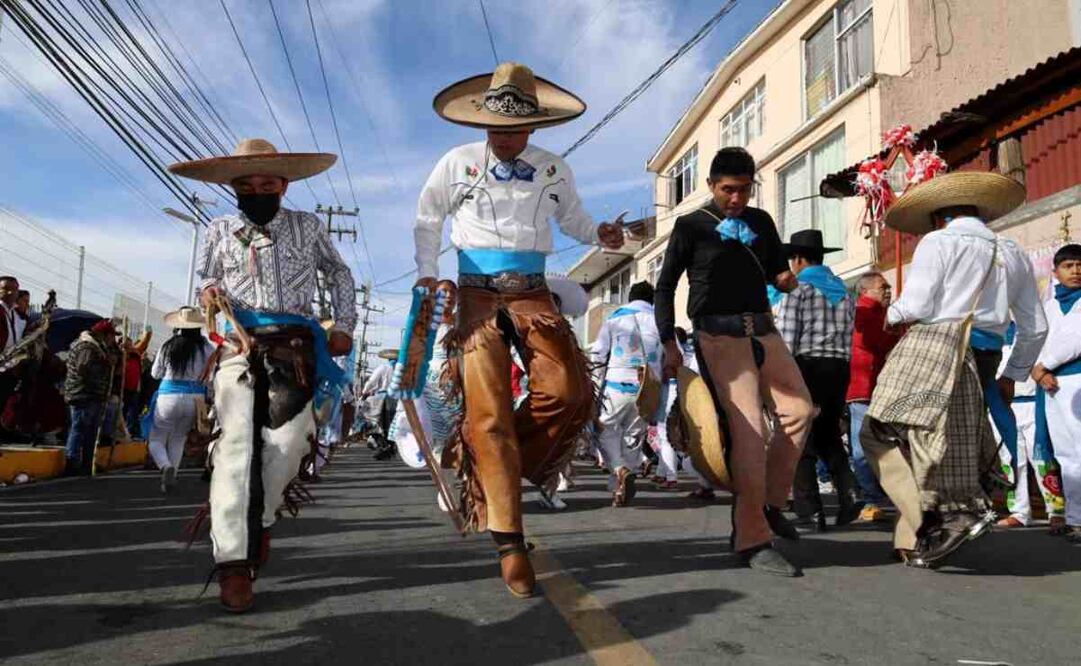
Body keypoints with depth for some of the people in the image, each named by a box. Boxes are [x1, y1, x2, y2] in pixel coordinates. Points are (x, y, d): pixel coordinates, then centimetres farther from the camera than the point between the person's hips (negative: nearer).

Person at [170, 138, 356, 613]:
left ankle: (259, 519, 15)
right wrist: (208, 291, -2)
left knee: (287, 441, -13)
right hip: (239, 345, 0)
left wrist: (344, 326, 11)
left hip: (295, 347, 0)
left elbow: (339, 274, 21)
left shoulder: (308, 227, 12)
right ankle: (234, 562, -11)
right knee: (237, 441, -11)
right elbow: (205, 277, 23)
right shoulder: (220, 230, 14)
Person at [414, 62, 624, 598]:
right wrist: (427, 273, 1)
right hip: (477, 296, -2)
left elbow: (571, 218, 21)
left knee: (572, 392, -19)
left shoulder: (553, 170, 10)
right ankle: (509, 544, -2)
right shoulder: (457, 164, 5)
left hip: (532, 295, 2)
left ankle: (479, 461, 4)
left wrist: (598, 234, 0)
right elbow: (428, 220, 14)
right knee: (489, 412, -8)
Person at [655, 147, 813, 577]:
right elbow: (665, 286, 2)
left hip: (763, 329, 6)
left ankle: (770, 502, 18)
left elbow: (779, 269, 23)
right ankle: (752, 540, -7)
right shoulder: (691, 226, 2)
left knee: (800, 410, 1)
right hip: (719, 333, -6)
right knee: (748, 426, -14)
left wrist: (786, 280, -3)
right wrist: (669, 343, -7)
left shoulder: (761, 222, 16)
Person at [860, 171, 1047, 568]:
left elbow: (916, 306, -10)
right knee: (952, 446, 8)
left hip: (930, 347, -6)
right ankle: (917, 542, 8)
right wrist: (1013, 375, 32)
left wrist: (892, 314, 12)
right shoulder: (1013, 254, 21)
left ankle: (955, 511, -14)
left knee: (882, 435, -3)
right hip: (977, 361, 7)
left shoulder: (938, 242, 4)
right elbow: (1035, 329, 22)